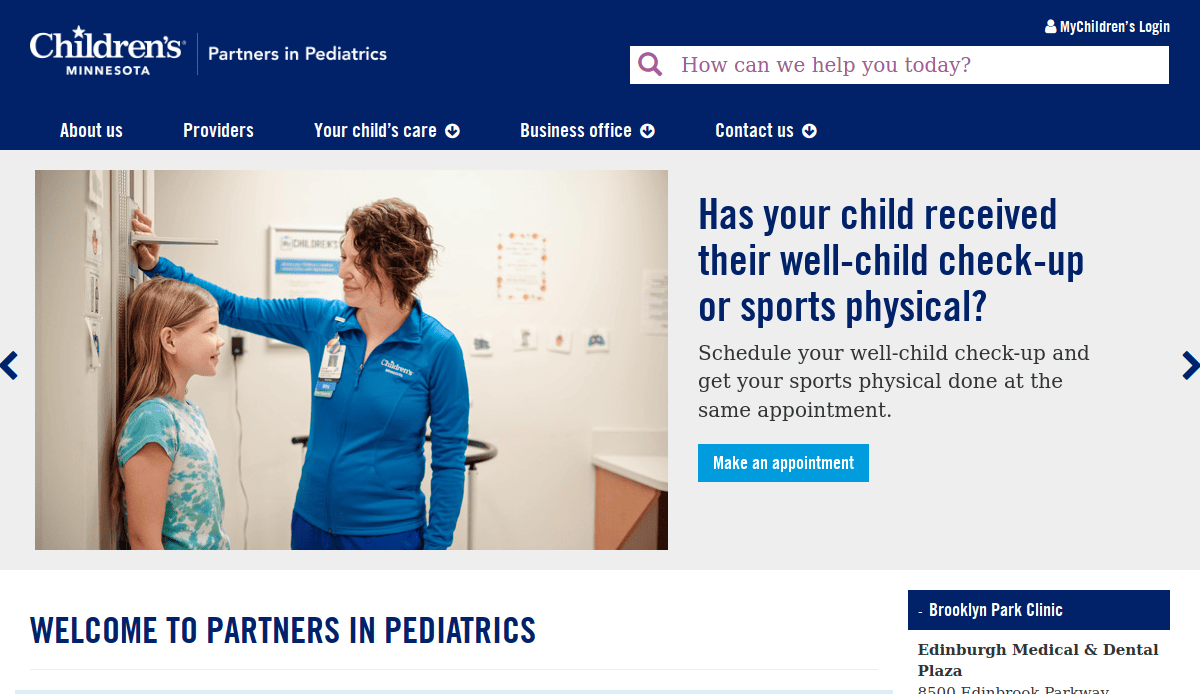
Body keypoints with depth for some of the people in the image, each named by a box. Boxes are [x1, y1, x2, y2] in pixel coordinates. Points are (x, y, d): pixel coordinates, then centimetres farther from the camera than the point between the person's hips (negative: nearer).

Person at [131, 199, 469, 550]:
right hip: (311, 522, 5)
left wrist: (435, 546, -10)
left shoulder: (439, 348, -13)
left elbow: (449, 458, -9)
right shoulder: (321, 321, -1)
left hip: (388, 532, -4)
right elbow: (233, 308, 8)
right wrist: (157, 266, 0)